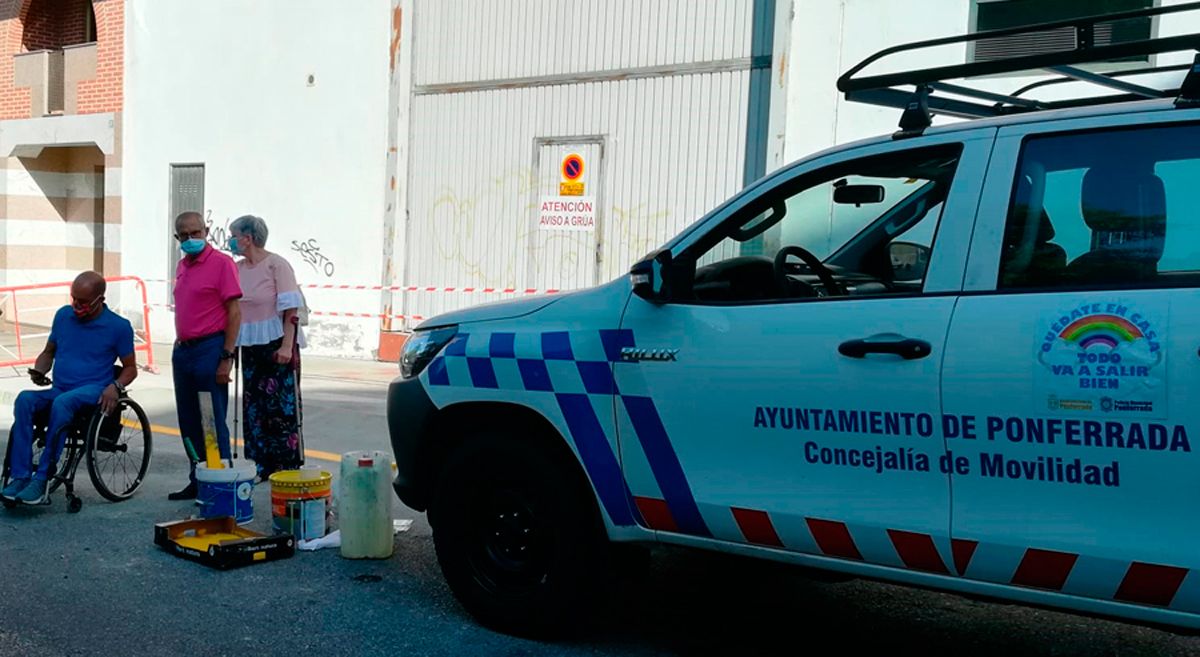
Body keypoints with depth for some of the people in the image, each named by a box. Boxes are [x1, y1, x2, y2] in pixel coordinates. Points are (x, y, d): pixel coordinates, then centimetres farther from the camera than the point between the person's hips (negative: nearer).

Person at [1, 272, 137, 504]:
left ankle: (42, 479, -34)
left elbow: (130, 367, 8)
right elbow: (49, 351, 24)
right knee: (24, 400, -28)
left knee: (63, 402, -37)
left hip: (92, 392, -4)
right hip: (58, 390, 5)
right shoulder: (63, 315, 13)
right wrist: (38, 371, 2)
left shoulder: (119, 326, 1)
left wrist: (116, 386, -13)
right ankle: (19, 477, -31)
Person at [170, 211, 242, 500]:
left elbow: (234, 311, -13)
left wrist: (226, 357, -17)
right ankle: (197, 483, 22)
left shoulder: (221, 263, -9)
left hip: (209, 349, -8)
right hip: (183, 350, 8)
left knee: (213, 422, -5)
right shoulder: (181, 266, 14)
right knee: (189, 423, 12)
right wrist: (179, 344, 14)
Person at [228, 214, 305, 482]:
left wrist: (287, 346, -19)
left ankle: (288, 467, 2)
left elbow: (290, 309, -13)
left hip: (277, 344, -7)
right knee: (254, 406, 8)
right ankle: (261, 466, 16)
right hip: (250, 346, 7)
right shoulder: (237, 269, 11)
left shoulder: (276, 264, -8)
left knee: (282, 406, -4)